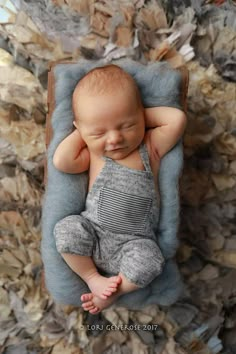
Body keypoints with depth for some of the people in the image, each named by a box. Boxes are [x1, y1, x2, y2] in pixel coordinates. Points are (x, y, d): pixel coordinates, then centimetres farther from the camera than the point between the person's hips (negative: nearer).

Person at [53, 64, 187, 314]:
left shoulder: (150, 146, 1)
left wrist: (141, 114, -2)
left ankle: (114, 290, 2)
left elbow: (177, 119, -9)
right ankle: (94, 278, -1)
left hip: (134, 242, -1)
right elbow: (62, 161, -14)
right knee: (66, 229, -24)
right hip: (92, 234, 1)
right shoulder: (92, 154, 2)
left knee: (148, 261, -28)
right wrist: (83, 131, -3)